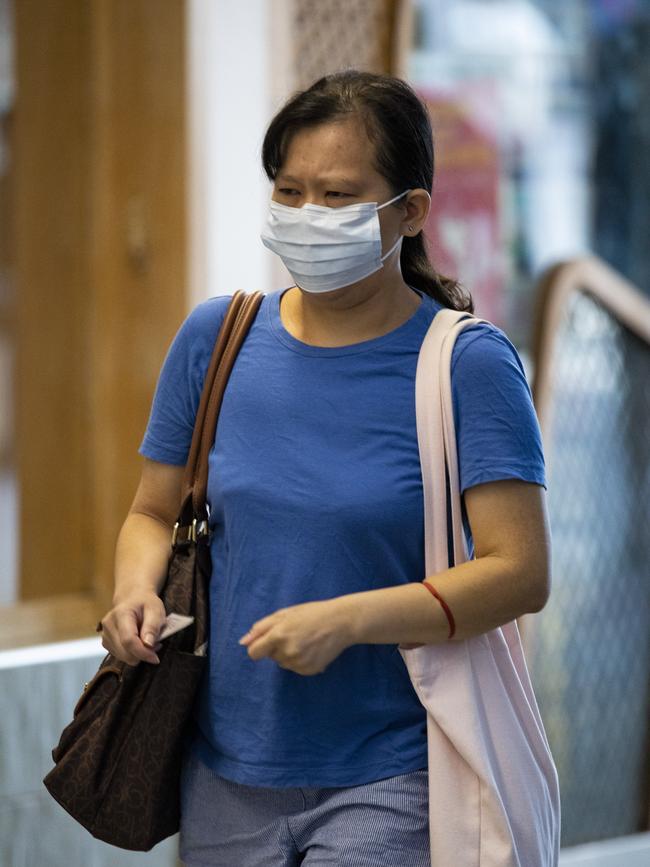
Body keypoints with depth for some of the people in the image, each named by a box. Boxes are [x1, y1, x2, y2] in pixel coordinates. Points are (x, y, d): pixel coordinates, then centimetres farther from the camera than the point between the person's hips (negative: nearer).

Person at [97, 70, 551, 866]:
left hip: (389, 779, -4)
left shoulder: (469, 364, -8)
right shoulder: (215, 337, 4)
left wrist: (345, 620, -21)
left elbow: (520, 573, -13)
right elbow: (155, 513, 14)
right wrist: (139, 590, -7)